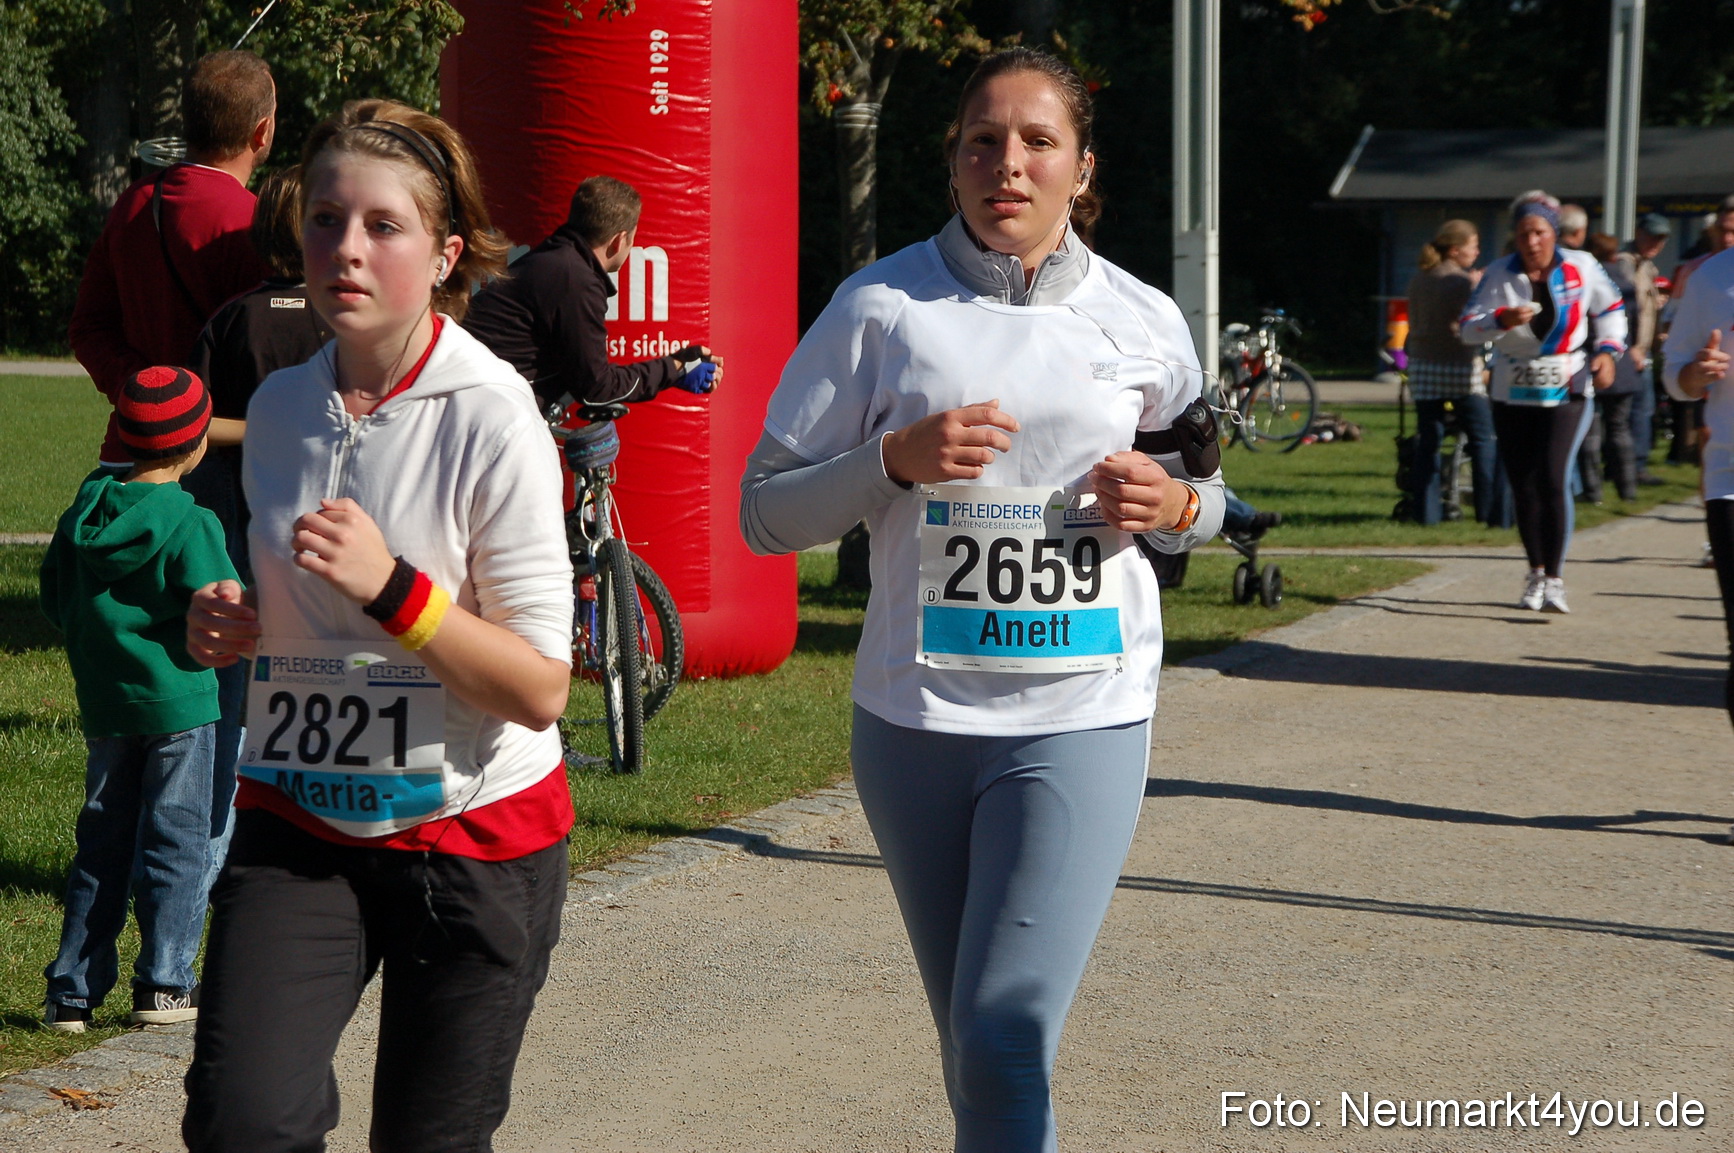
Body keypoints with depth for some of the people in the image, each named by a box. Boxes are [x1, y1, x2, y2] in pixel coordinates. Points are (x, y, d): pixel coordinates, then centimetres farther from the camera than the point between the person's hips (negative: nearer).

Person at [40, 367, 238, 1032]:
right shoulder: (191, 525, -16)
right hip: (179, 702, -5)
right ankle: (164, 984, 6)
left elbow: (54, 598, 10)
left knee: (101, 843, 12)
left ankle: (73, 992, 11)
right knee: (176, 839, 5)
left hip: (102, 703, 5)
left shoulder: (83, 514, 2)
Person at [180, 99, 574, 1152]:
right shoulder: (280, 407, 4)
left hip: (474, 836, -4)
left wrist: (393, 590, -26)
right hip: (300, 826, 4)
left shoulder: (490, 420, -13)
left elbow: (541, 688, -15)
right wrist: (228, 627, -1)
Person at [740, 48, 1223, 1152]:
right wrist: (898, 460, -17)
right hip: (915, 722, 1)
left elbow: (1207, 497, 19)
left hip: (1082, 724, -1)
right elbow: (765, 511, 0)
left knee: (1008, 1033, -14)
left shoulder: (1143, 322, 4)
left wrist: (1173, 504, -5)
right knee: (969, 1038, 14)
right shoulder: (882, 306, -1)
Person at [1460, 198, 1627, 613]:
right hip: (1513, 396, 2)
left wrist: (1607, 350, -2)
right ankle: (1536, 573, 23)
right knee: (1523, 486, 4)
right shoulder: (1499, 274, -2)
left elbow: (1611, 309, 13)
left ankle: (1554, 579, -11)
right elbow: (1469, 327, -8)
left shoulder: (1581, 268, -2)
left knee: (1553, 479, -16)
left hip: (1568, 394, -2)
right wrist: (1502, 320, -27)